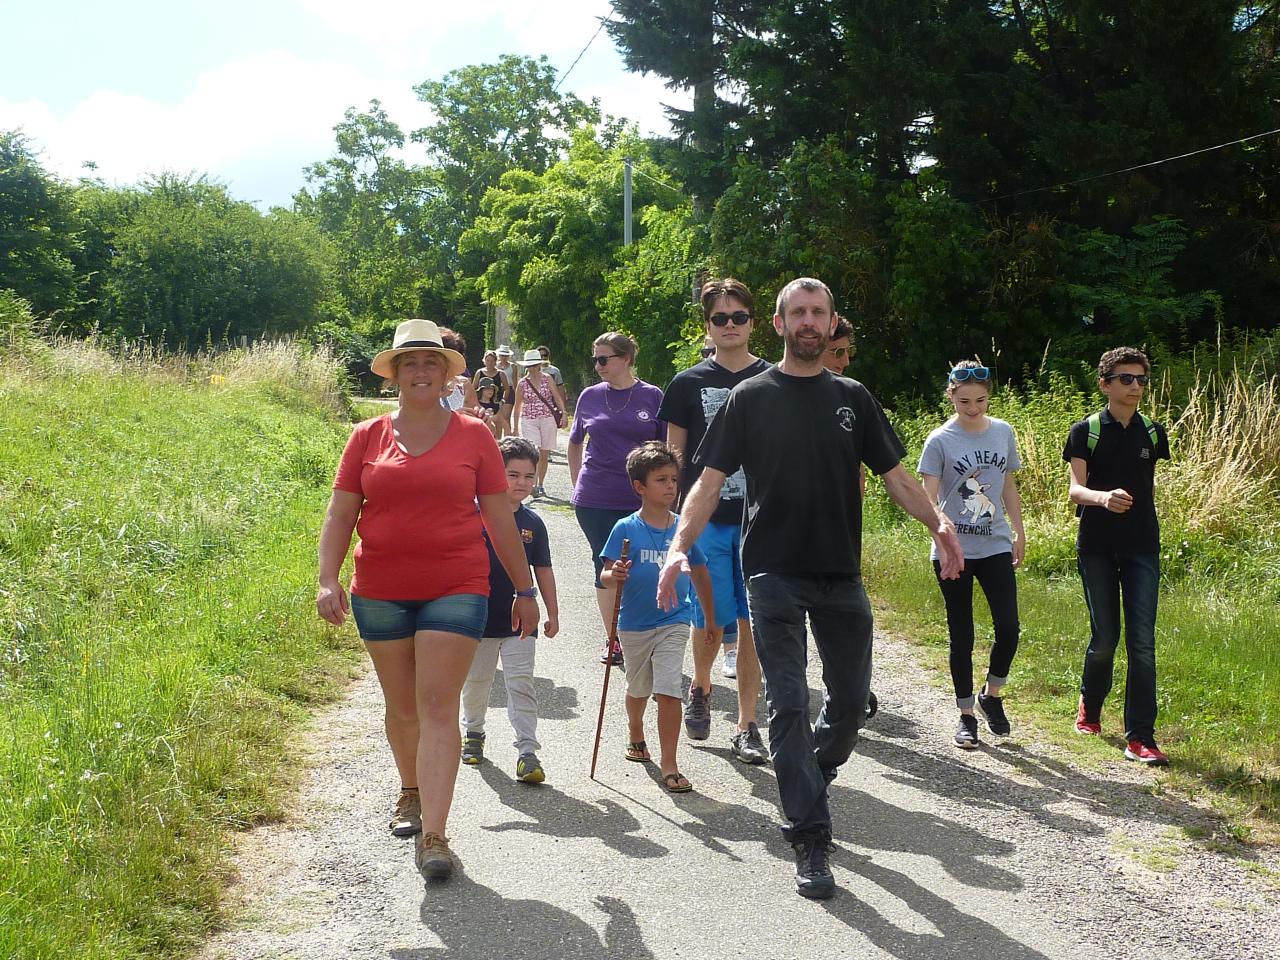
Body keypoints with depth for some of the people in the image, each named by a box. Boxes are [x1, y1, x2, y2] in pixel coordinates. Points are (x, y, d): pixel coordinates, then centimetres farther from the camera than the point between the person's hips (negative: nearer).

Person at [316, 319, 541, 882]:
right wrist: (327, 579, -10)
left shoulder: (473, 435, 2)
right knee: (402, 706, 15)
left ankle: (433, 834, -9)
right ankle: (411, 791, 40)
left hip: (456, 590, -2)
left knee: (438, 707, -9)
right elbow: (340, 515, 3)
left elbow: (499, 517, 5)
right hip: (381, 593, 2)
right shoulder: (367, 437, 5)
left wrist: (524, 587, 7)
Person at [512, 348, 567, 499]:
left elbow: (558, 397, 0)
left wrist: (563, 413, -15)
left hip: (548, 419, 1)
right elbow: (518, 406, 8)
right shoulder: (522, 383, 2)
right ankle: (533, 485, -19)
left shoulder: (547, 379, 2)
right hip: (528, 420, -1)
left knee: (544, 454, 6)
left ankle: (541, 485, 19)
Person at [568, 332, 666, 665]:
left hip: (640, 501, -2)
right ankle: (612, 641, 18)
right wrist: (578, 484, 13)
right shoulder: (590, 396, 5)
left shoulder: (652, 396, -2)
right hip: (594, 501, 2)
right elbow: (575, 443, 19)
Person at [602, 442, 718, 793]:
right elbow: (607, 576, -9)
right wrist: (614, 576, -33)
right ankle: (636, 737, 47)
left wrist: (711, 621, 15)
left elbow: (700, 574, 9)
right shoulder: (626, 529, -9)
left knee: (669, 691, -13)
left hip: (673, 623, 0)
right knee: (638, 689, 19)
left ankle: (669, 764, -5)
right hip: (634, 624, 0)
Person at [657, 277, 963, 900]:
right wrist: (680, 544, -19)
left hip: (841, 575, 3)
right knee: (789, 705, -6)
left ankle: (807, 783, 36)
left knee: (851, 701, 8)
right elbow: (710, 480, -3)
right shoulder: (751, 398, 1)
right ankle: (810, 841, 0)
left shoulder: (852, 398, 9)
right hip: (773, 574, -3)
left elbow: (895, 475, 8)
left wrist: (937, 521, -10)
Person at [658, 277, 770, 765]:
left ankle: (746, 727, 10)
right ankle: (700, 689, 35)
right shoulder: (689, 383, 4)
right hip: (705, 519, 0)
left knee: (752, 623, 1)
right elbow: (675, 457, 6)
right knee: (710, 619, 4)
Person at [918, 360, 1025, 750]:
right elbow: (928, 497, -15)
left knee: (1008, 628, -6)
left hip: (996, 546, 3)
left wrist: (1019, 532, 15)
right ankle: (966, 715, 17)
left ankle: (992, 695, 20)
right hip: (954, 552, -3)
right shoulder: (940, 440, -8)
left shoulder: (1003, 433, 5)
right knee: (961, 636, 4)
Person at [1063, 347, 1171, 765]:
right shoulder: (1085, 431, -4)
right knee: (1104, 636, 2)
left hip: (1142, 547, 2)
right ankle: (1090, 704, 31)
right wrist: (1103, 498, -33)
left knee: (1142, 641, -6)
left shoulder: (1153, 433, 6)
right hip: (1097, 547, -2)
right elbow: (1075, 489, -14)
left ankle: (1139, 737, -4)